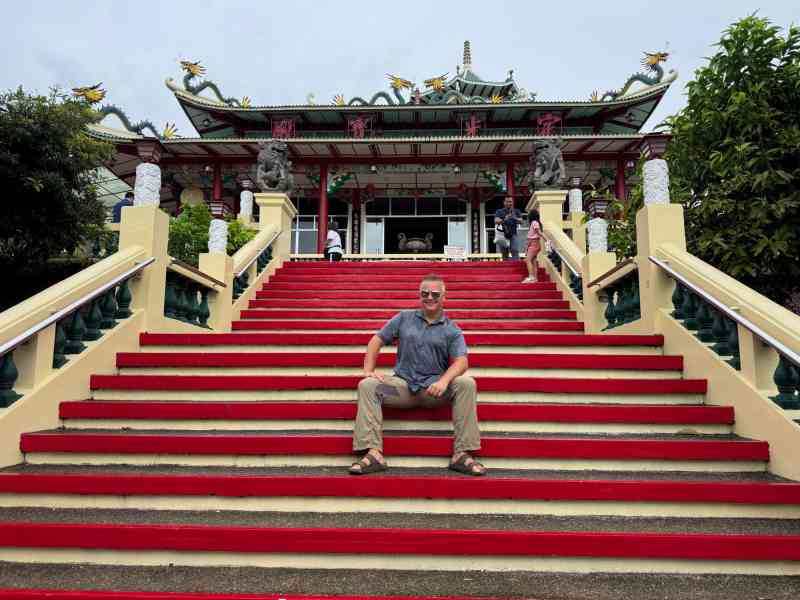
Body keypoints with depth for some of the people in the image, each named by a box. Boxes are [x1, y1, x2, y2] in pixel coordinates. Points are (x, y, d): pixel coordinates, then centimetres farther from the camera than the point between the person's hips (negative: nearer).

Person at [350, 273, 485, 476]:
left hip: (435, 387, -1)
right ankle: (373, 453, -29)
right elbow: (376, 341, 13)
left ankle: (462, 454, -24)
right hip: (402, 384, 1)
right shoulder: (404, 318, 13)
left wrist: (444, 380, -27)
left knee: (466, 383, -28)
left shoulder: (452, 330, 8)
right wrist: (369, 370, -2)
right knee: (367, 385, -23)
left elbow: (461, 361, -7)